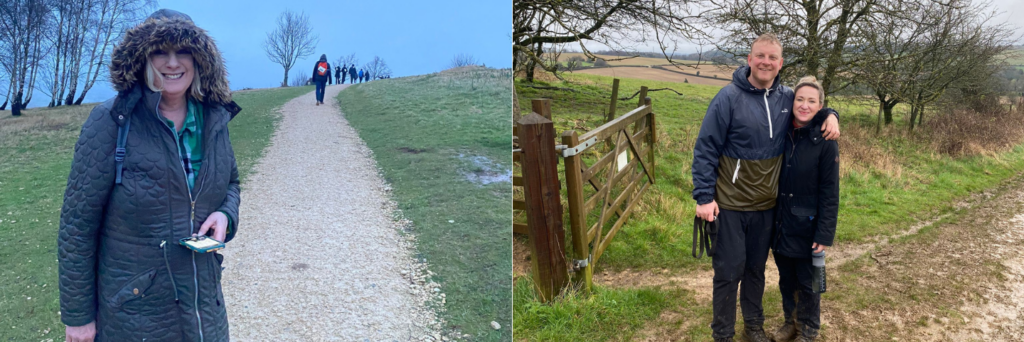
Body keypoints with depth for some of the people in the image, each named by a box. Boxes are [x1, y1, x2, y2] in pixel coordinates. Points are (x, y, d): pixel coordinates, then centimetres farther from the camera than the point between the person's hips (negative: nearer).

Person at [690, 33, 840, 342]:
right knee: (729, 271, 4)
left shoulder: (787, 97, 2)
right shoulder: (729, 97, -13)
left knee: (756, 268, 18)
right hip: (730, 204, -4)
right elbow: (705, 150, -12)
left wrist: (830, 115, -1)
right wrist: (704, 196, -17)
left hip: (766, 205, 5)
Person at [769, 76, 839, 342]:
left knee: (807, 281, 11)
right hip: (780, 222, 4)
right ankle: (790, 320, 38)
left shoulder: (825, 142, -13)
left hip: (806, 226, -4)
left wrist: (824, 234, -14)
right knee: (786, 278, 17)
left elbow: (829, 192, -12)